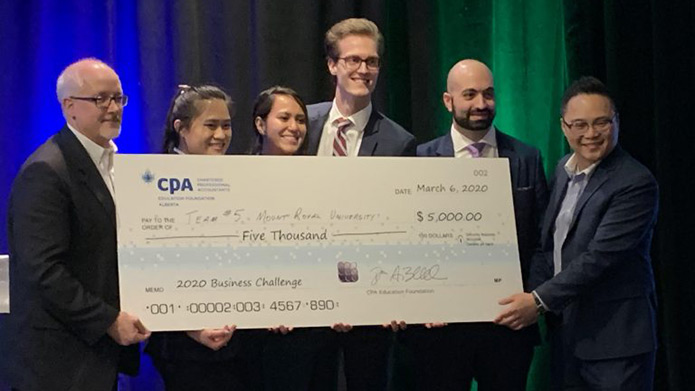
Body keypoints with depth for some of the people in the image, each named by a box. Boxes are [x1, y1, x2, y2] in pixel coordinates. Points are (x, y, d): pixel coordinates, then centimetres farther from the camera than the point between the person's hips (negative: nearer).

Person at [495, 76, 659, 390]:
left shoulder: (636, 183, -15)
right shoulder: (563, 170, 10)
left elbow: (599, 256, -20)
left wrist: (539, 301, -19)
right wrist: (530, 299, -3)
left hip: (615, 341, -7)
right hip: (565, 334, 7)